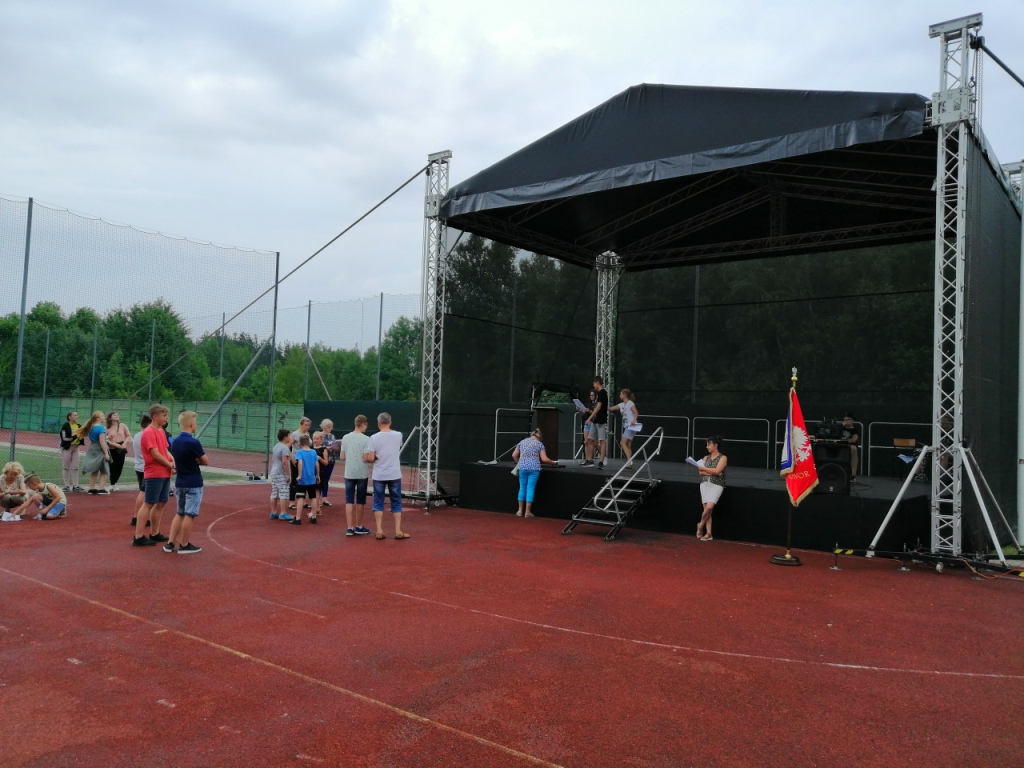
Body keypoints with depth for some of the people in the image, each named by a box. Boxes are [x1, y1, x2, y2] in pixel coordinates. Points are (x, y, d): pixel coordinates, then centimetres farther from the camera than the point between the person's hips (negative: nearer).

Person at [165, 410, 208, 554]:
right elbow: (206, 462, -11)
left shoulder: (175, 442, 6)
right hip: (193, 484, -7)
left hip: (180, 482, 8)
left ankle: (170, 543, 15)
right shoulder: (194, 442, -18)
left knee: (180, 513, 17)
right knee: (190, 515, 1)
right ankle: (184, 545, 8)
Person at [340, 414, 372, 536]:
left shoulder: (345, 438, 3)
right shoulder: (365, 439, -11)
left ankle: (349, 528, 0)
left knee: (349, 500, 4)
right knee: (360, 501, 10)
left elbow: (341, 457, 6)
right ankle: (358, 527, 20)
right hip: (362, 474, -3)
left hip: (349, 473, 3)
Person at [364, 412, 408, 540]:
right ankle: (398, 531, 9)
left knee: (378, 503, 9)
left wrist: (377, 458, 10)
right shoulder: (398, 435, -2)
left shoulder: (374, 438, -9)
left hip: (379, 476, -1)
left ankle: (379, 531, 6)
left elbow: (370, 458, -10)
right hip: (394, 475, 1)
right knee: (396, 503, 9)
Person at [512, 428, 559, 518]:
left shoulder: (522, 442, 12)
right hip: (534, 468, -3)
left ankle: (520, 510, 14)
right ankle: (527, 512, 3)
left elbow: (514, 455, 12)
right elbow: (544, 459, -4)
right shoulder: (539, 444, 4)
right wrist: (553, 463, 11)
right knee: (530, 488, 1)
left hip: (523, 467, 3)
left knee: (522, 488, 12)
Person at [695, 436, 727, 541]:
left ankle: (701, 525, 2)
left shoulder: (723, 458, 3)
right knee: (707, 508, -8)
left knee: (710, 507, -21)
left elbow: (717, 471, -11)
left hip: (716, 485, -4)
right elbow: (700, 472, 8)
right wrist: (712, 473, -7)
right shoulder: (706, 457, 18)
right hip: (705, 483, 4)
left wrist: (703, 468, -6)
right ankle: (708, 533, -6)